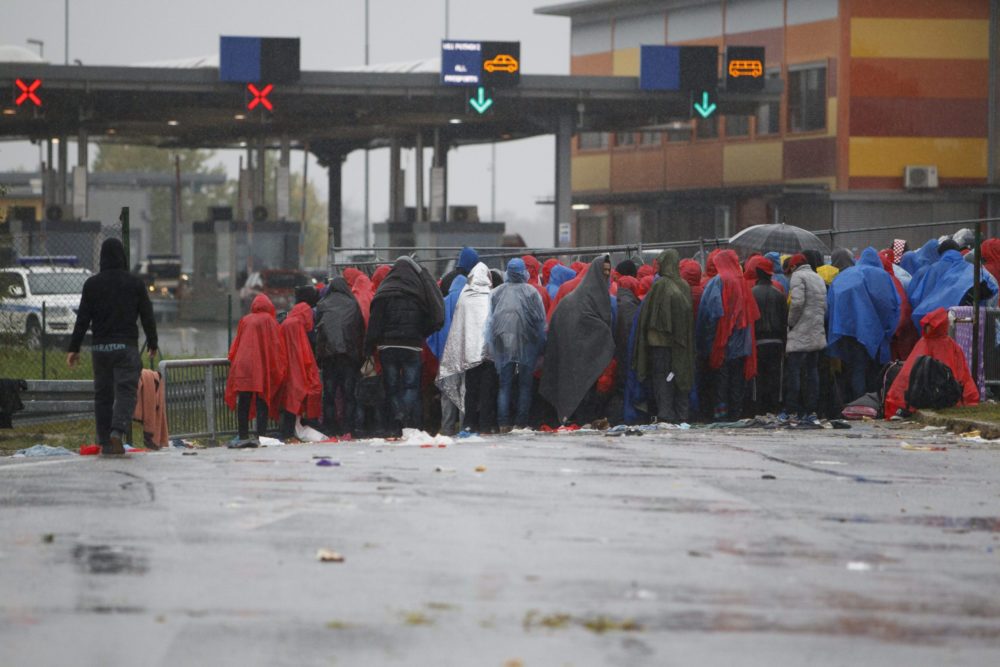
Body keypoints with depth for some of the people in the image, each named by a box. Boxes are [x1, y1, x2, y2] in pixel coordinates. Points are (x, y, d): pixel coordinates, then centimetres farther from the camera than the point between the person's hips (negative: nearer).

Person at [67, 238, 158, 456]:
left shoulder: (92, 284, 1)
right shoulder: (135, 284, -1)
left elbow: (82, 319, 0)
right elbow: (147, 317, 4)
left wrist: (73, 348, 4)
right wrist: (152, 344, 16)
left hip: (100, 347, 2)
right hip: (126, 346, -2)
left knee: (102, 393, 8)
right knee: (126, 390, -4)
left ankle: (105, 442, 8)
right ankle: (117, 431, -26)